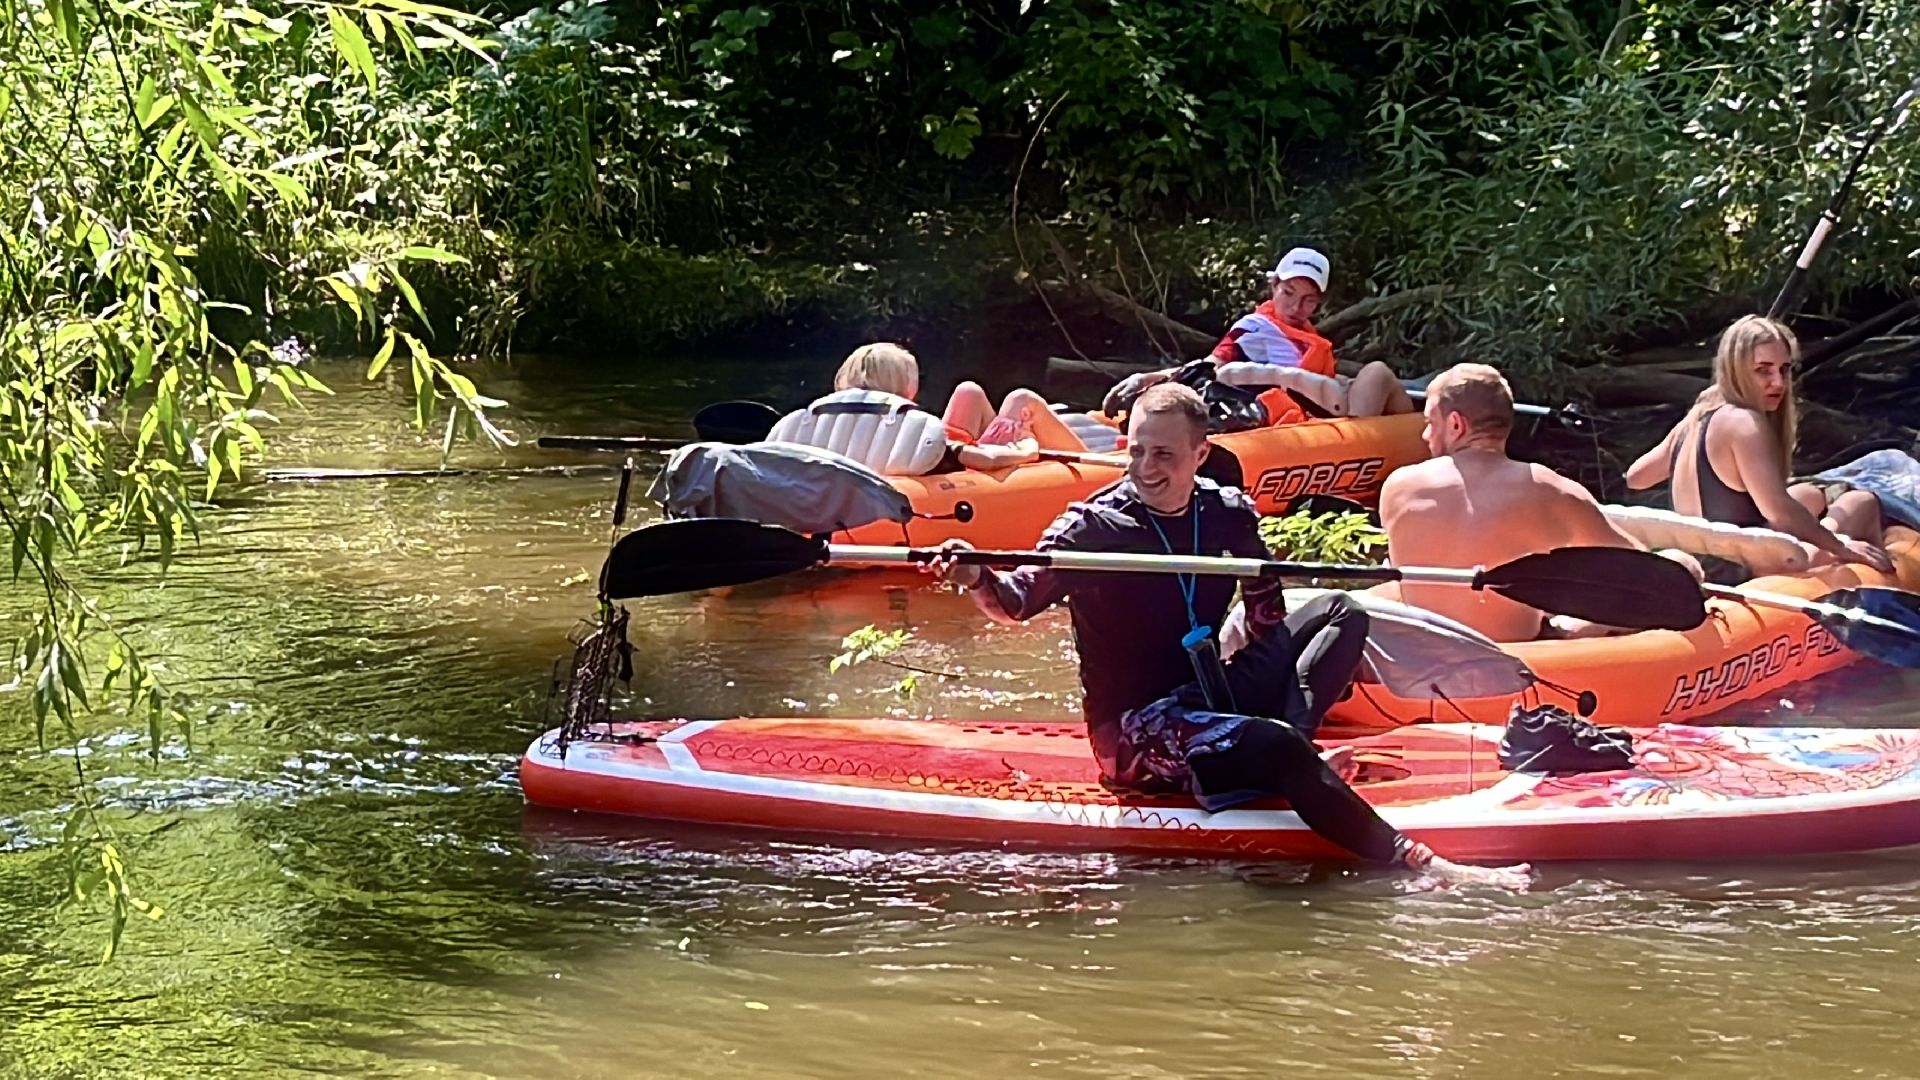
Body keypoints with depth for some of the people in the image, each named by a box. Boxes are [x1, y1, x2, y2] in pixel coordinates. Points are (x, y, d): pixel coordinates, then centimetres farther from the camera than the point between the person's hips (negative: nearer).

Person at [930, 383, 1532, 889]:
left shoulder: (1228, 514, 4)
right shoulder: (1094, 526, -9)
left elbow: (1268, 619, 16)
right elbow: (1018, 602, -19)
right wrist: (978, 580, -39)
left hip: (1206, 698, 7)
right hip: (1135, 729, -7)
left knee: (1341, 613, 1)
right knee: (1276, 745, -32)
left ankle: (1284, 759, -23)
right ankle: (1423, 870, -41)